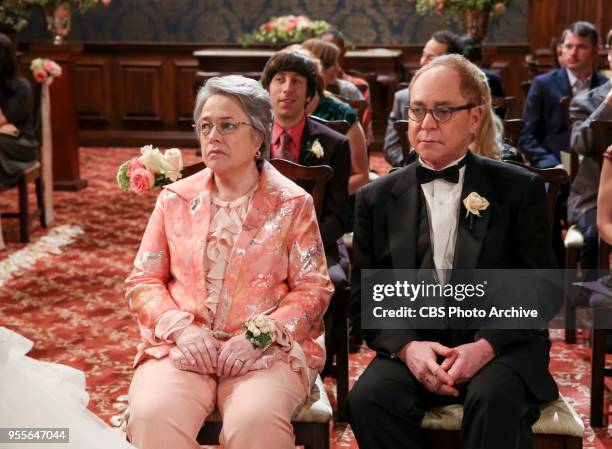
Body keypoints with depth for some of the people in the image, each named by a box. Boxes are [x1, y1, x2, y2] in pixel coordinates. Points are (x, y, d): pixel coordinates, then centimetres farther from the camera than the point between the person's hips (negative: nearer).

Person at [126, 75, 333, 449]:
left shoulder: (292, 204, 6)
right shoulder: (175, 199, 13)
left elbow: (312, 290, 1)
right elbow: (143, 281, 11)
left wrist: (259, 335, -14)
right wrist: (181, 328, -8)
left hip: (266, 350, -2)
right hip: (182, 347, 2)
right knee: (152, 417, -30)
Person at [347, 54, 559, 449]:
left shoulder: (520, 189, 4)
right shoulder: (377, 199, 9)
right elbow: (364, 298, 7)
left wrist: (486, 345, -15)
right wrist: (407, 346, -14)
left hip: (501, 346, -1)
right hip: (411, 345, 2)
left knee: (495, 398, -34)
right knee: (367, 399, -28)